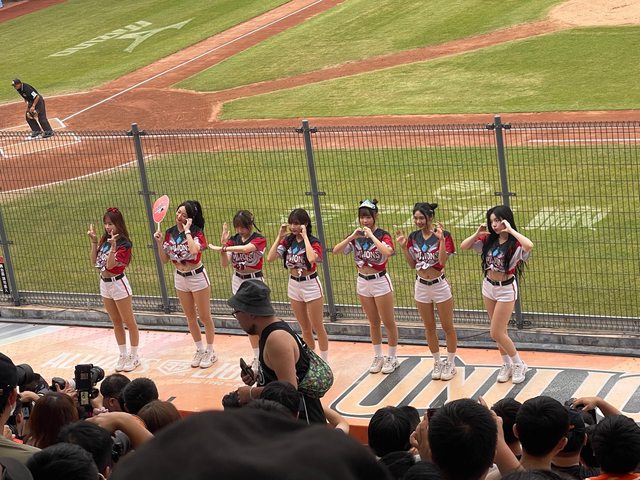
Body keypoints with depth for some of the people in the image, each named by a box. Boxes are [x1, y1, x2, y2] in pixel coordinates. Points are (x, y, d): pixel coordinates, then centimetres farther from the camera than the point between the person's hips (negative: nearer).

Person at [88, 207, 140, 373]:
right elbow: (94, 260, 4)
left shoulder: (124, 244, -16)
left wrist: (113, 246, -35)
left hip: (118, 284, -8)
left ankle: (134, 356, 14)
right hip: (105, 284, 8)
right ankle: (123, 355, 26)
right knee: (116, 323, 16)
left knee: (129, 322, 4)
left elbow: (110, 264, -23)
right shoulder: (104, 240, 5)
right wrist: (94, 242, -2)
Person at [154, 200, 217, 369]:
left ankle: (210, 352, 21)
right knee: (190, 317, 16)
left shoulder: (197, 232, -17)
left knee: (204, 317, 6)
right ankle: (200, 350, 31)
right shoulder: (170, 233, -2)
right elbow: (165, 259, 2)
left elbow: (194, 250, -38)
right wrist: (159, 243, -12)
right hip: (180, 278, 6)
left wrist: (187, 231, -28)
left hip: (197, 277, -5)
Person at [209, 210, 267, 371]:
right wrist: (224, 244, -23)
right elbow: (225, 263, -8)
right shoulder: (233, 240, 0)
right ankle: (257, 356, 23)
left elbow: (246, 248, -36)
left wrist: (221, 248, -40)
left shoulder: (259, 239, -15)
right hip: (238, 281, 5)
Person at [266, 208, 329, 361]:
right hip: (294, 285, 5)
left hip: (310, 284, -5)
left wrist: (305, 236, -28)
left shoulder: (313, 242, -14)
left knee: (317, 327, 4)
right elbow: (270, 258, -9)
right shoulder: (287, 241, 0)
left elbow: (312, 258, -36)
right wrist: (279, 237, -11)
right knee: (305, 328, 16)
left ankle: (324, 361, 15)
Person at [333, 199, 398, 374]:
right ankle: (378, 357, 27)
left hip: (380, 281, -5)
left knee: (388, 322, 5)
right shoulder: (356, 236, 1)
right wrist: (352, 237, -20)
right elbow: (336, 250, -9)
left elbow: (388, 252, -34)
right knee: (373, 323, 16)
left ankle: (392, 358, 18)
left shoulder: (382, 235, -13)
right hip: (363, 282, 5)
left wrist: (372, 235, -28)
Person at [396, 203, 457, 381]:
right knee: (429, 327, 14)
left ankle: (450, 363, 20)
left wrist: (441, 239, -32)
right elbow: (412, 264, 5)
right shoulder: (413, 237, 0)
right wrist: (404, 246, -7)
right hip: (422, 286, 5)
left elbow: (442, 261, -23)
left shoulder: (443, 235, -15)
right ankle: (437, 362, 28)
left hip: (440, 285, -5)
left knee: (447, 327, 7)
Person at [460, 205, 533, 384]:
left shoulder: (515, 243, -18)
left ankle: (519, 364, 15)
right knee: (500, 331, 16)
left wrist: (510, 230, -32)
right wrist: (478, 233, -11)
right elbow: (463, 246, 3)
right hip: (488, 287, 6)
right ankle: (507, 365, 31)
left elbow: (529, 245, -42)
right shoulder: (489, 240, -1)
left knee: (496, 333, -4)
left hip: (506, 289, -6)